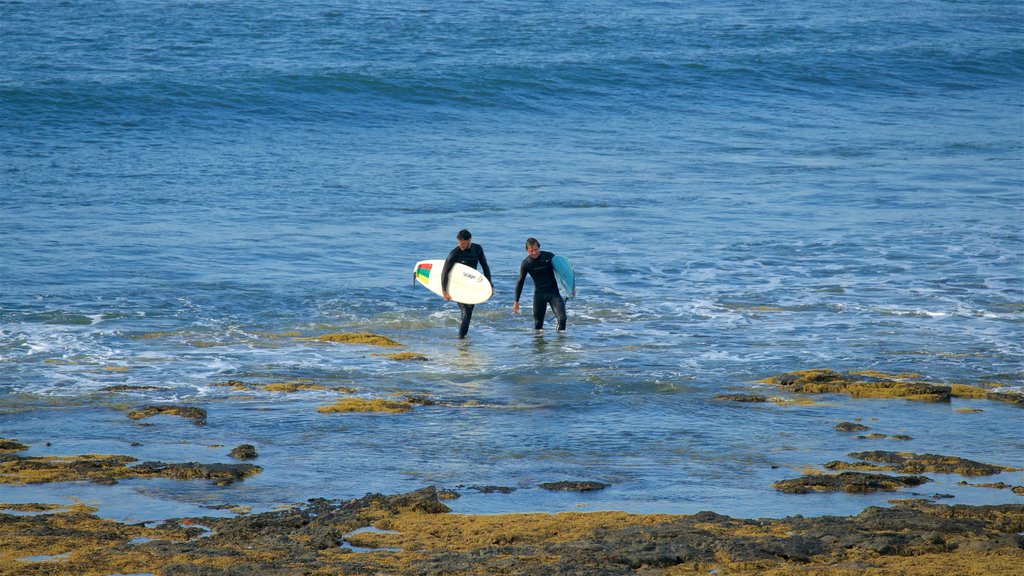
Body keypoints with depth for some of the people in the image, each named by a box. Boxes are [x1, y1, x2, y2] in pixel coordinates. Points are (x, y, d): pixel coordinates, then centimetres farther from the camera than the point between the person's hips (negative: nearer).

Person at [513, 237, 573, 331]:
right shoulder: (526, 263, -4)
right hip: (539, 294, 1)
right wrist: (516, 301, 6)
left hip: (553, 292, -1)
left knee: (562, 318, -15)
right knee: (538, 323, 1)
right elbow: (520, 282, 5)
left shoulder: (549, 257, -7)